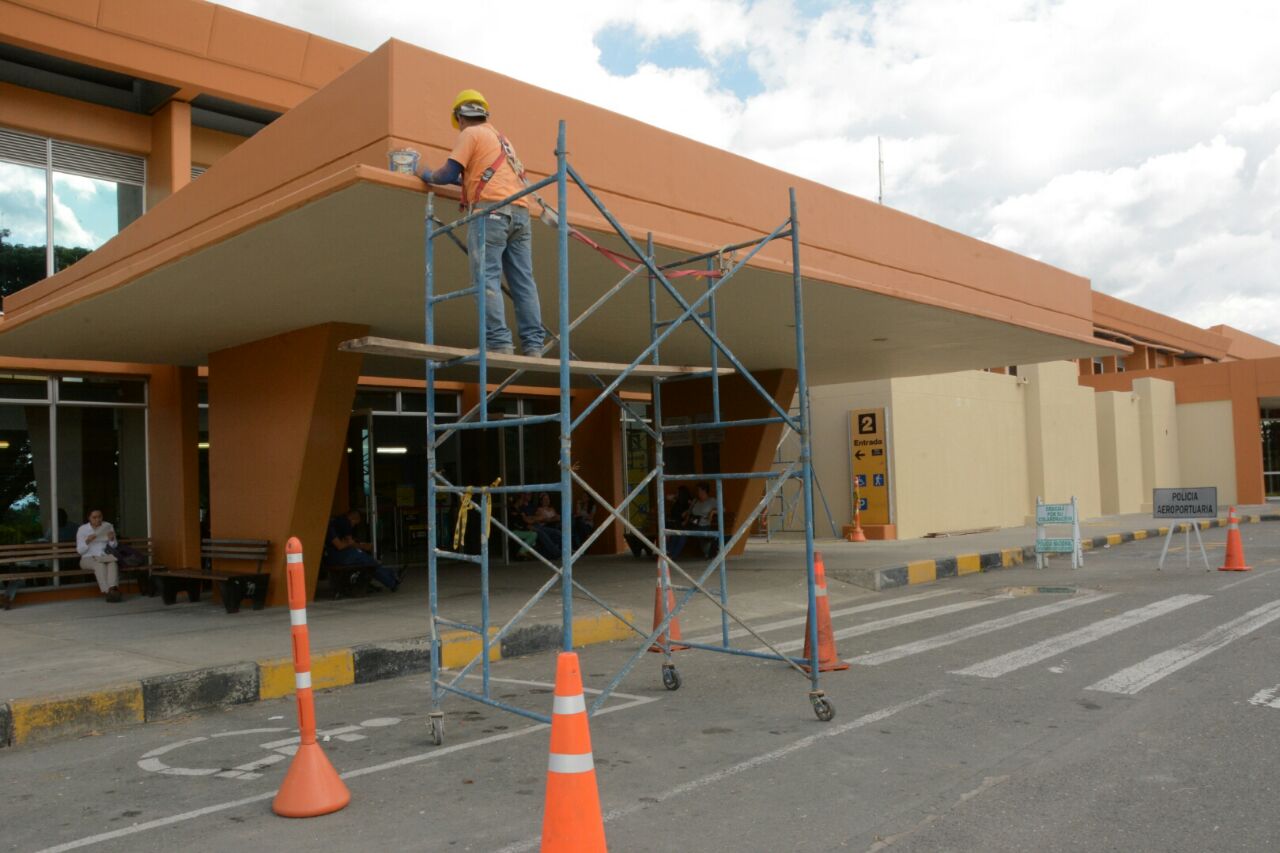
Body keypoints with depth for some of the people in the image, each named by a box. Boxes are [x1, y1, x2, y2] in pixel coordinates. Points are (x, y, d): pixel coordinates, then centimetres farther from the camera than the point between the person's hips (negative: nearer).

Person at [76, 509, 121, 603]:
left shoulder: (108, 526, 9)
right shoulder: (82, 529, 2)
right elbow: (80, 551, -2)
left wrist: (112, 539, -11)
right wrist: (87, 541, -20)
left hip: (105, 556, 2)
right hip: (88, 559, -2)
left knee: (113, 561, -34)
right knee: (99, 564, -37)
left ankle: (113, 588, -51)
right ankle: (108, 591, -44)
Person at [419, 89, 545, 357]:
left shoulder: (470, 134, 7)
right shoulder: (501, 137, 30)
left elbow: (449, 174, 0)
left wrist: (428, 175, 18)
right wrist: (467, 180, 41)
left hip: (491, 211, -7)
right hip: (520, 212, 7)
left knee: (487, 279, -11)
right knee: (523, 282, 0)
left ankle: (498, 343, -21)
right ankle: (534, 346, -7)